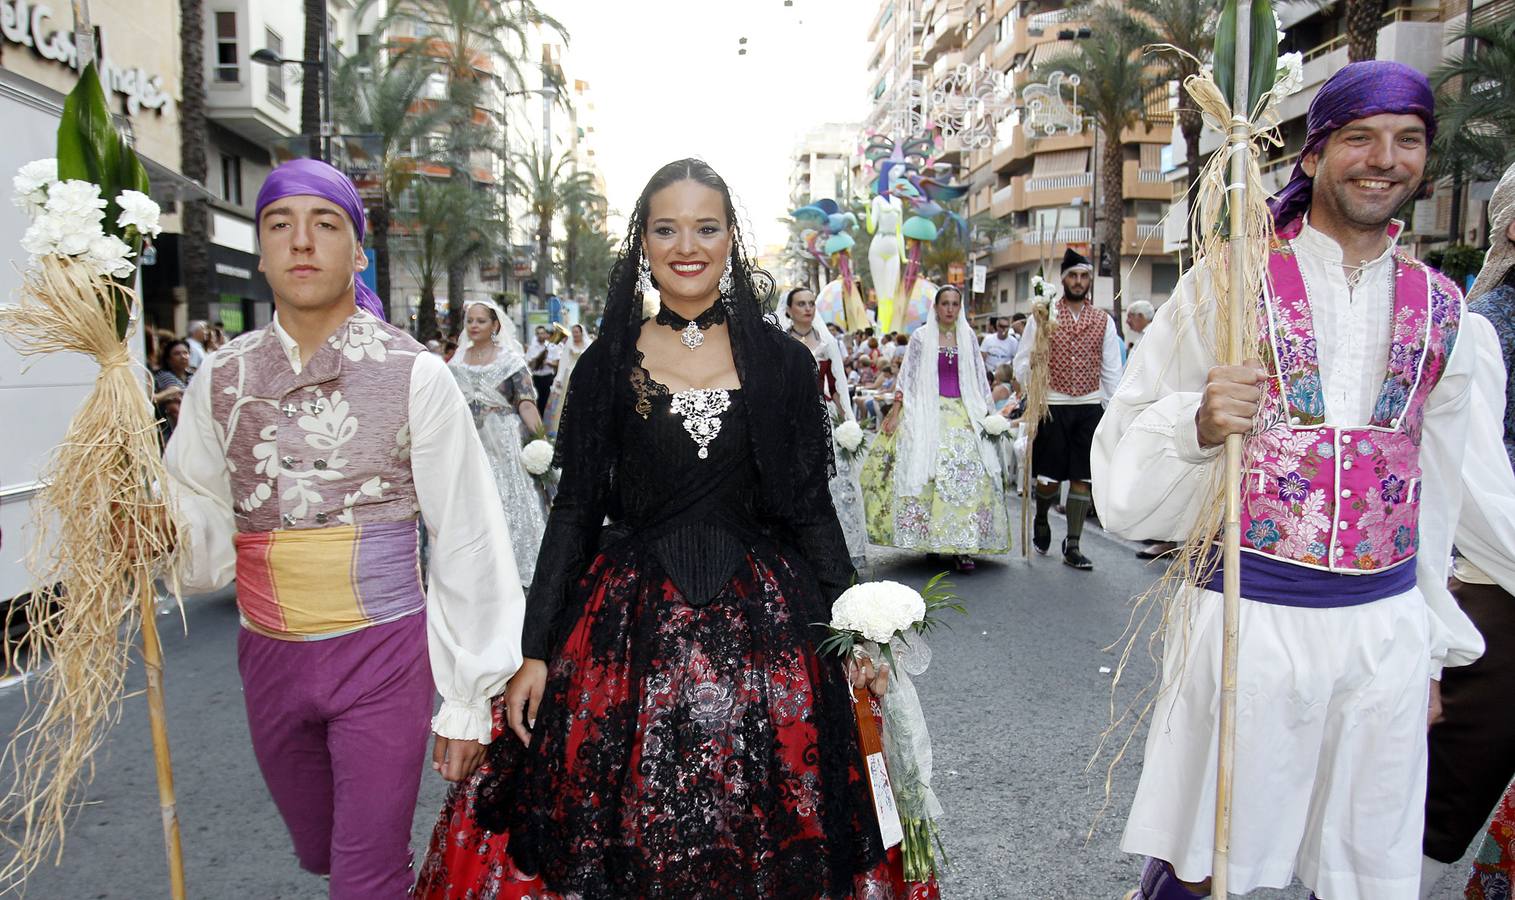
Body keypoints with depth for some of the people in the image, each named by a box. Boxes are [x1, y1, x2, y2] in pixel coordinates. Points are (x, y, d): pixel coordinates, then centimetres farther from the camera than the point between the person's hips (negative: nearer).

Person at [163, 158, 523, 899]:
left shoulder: (415, 376, -9)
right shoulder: (221, 380, 2)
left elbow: (466, 540, -7)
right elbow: (208, 538, 5)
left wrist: (466, 700, -6)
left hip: (382, 652, -4)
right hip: (269, 657, 4)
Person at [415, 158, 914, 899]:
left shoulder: (782, 362, 2)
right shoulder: (607, 364, 1)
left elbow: (811, 506, 5)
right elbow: (575, 510, 2)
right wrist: (535, 651, 0)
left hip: (761, 627, 0)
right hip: (630, 628, 0)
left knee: (762, 839, 8)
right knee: (622, 832, 8)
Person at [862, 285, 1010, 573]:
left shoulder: (968, 337, 11)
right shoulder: (921, 337, 4)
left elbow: (979, 378, 15)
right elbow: (907, 377, 3)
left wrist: (986, 412, 10)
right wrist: (895, 413, -3)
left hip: (964, 413, 2)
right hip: (928, 413, -2)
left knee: (968, 473, -9)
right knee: (929, 474, -9)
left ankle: (962, 546, -8)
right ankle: (931, 539, 3)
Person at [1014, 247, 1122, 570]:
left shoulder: (1104, 321, 9)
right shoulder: (1043, 316, 3)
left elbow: (1112, 370, 10)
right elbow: (1022, 362, 3)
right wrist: (1035, 393, -12)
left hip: (1091, 407, 2)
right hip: (1053, 406, -2)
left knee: (1082, 478, 2)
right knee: (1049, 478, 1)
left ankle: (1073, 546, 11)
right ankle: (1041, 520, 33)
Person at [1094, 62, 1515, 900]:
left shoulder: (1444, 312, 8)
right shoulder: (1229, 285, -4)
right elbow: (1125, 464, -7)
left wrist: (1431, 643, 15)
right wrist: (1197, 424, -28)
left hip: (1387, 629, 4)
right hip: (1248, 617, -4)